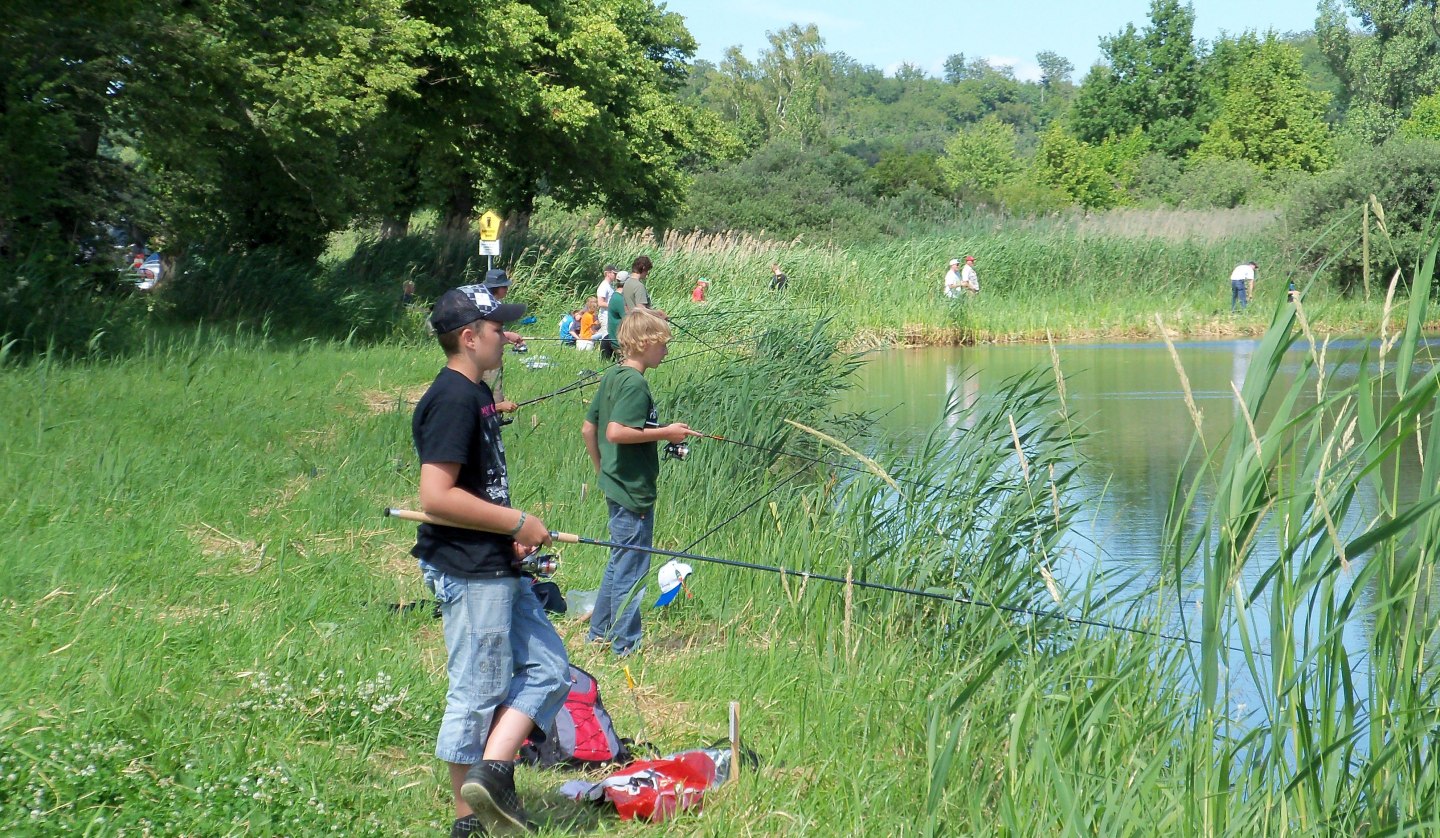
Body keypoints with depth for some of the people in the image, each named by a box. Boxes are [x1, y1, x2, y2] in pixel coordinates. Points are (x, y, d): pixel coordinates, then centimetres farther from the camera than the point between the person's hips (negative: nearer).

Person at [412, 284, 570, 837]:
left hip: (495, 567, 10)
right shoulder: (452, 400, -19)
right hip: (468, 573, -10)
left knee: (547, 668, 11)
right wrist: (516, 522, -18)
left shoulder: (477, 393, 12)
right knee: (478, 693, -1)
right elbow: (436, 496, -26)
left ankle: (494, 772, 4)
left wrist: (511, 531, 8)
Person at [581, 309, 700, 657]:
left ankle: (600, 632, 29)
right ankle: (626, 646, 5)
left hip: (614, 484, 10)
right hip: (633, 491, -10)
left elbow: (588, 429, 14)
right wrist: (666, 432, -20)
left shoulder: (611, 376, 9)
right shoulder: (635, 383, -18)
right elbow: (616, 431, -28)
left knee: (618, 562, 20)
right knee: (631, 569, -1)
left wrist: (602, 469, 24)